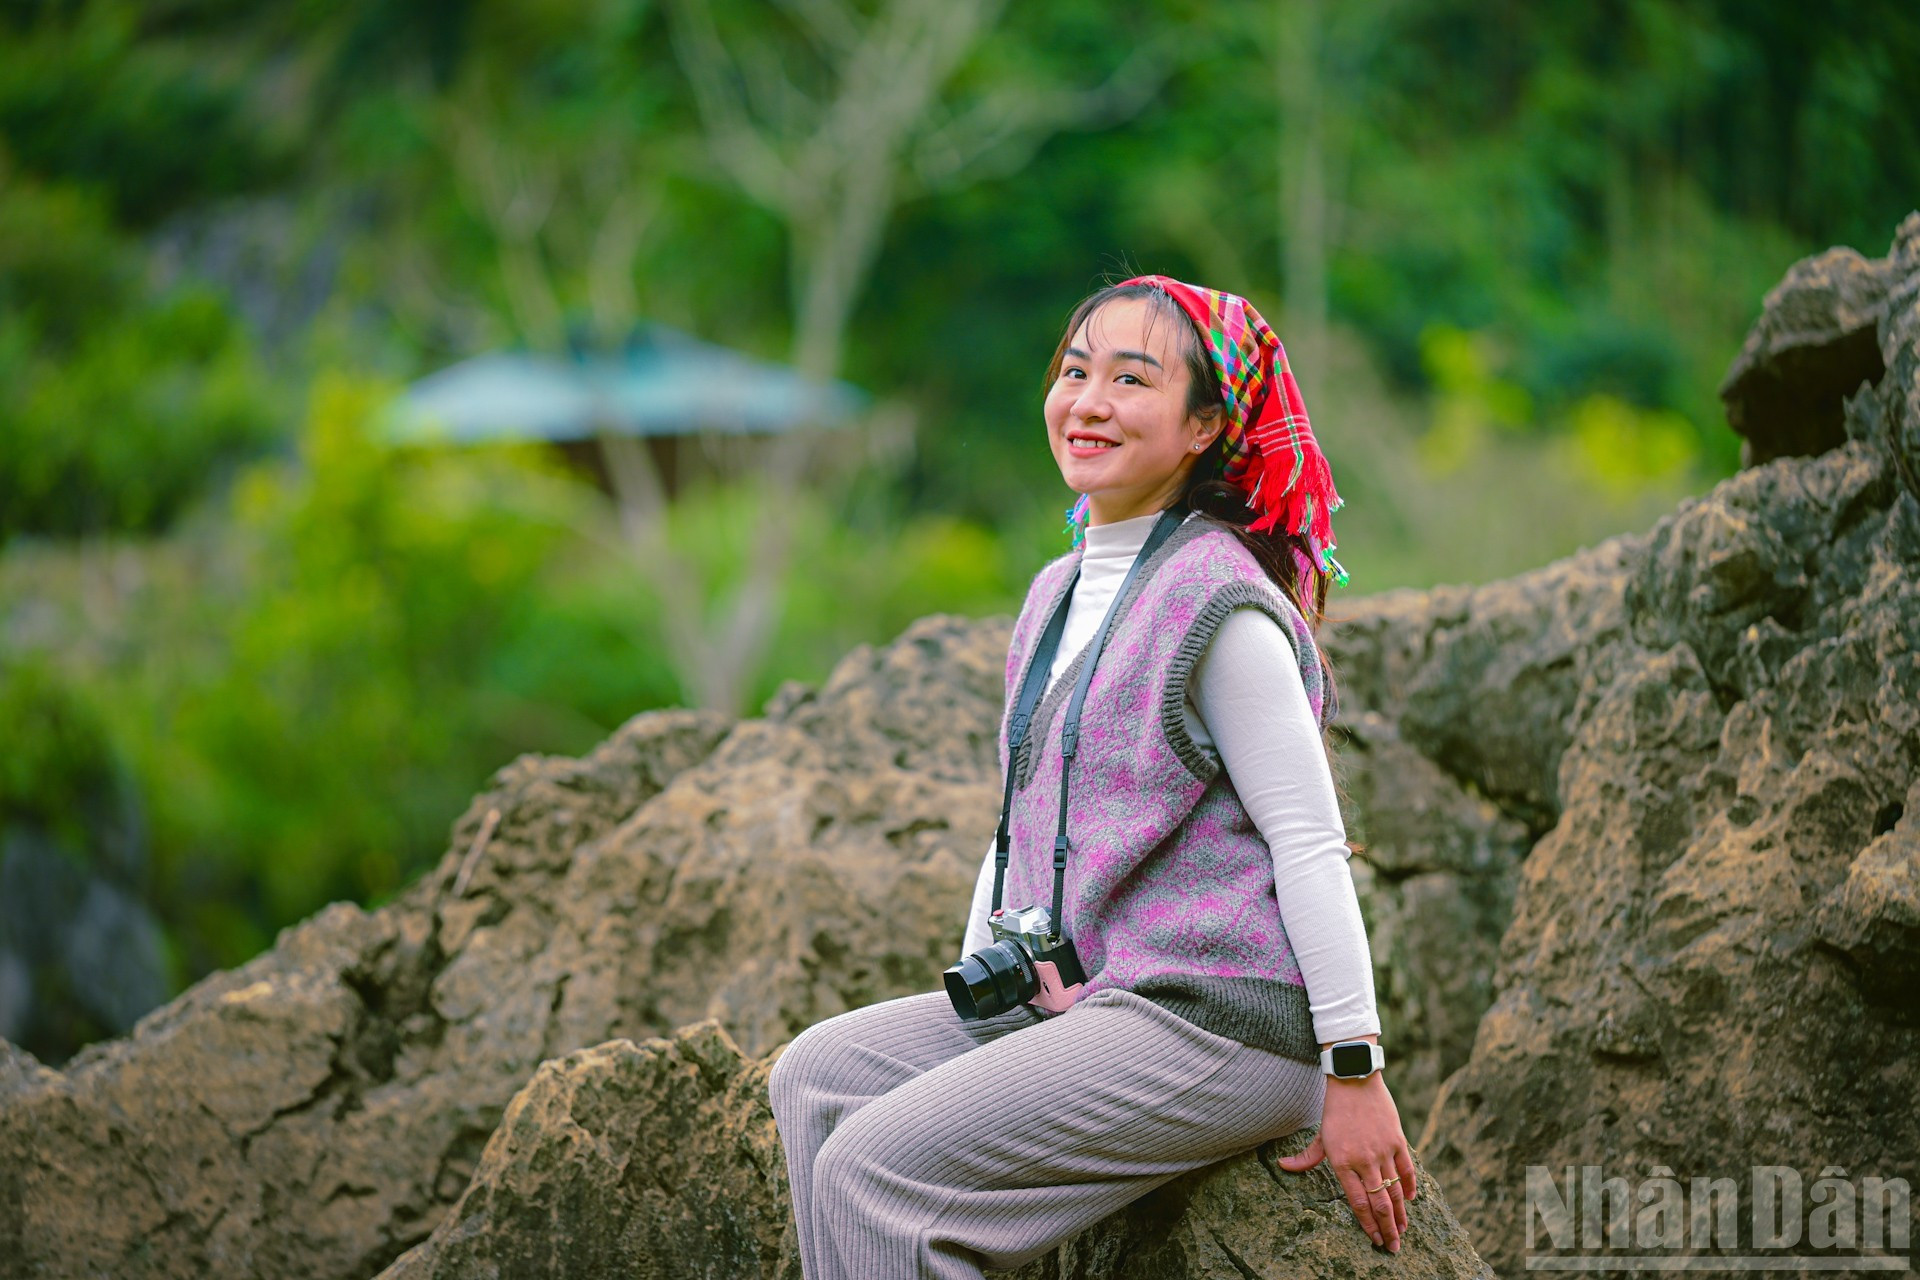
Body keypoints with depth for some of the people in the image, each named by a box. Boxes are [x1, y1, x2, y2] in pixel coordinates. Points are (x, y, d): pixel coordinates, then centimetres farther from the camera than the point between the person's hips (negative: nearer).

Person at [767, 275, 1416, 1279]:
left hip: (1216, 1022, -9)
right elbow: (1023, 821, 24)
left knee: (877, 1167, -18)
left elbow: (1310, 845, -15)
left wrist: (1354, 1074, -15)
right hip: (1081, 1004, 9)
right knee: (816, 1076, 6)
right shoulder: (1056, 596, 15)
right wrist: (972, 990, 19)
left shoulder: (1217, 606, -13)